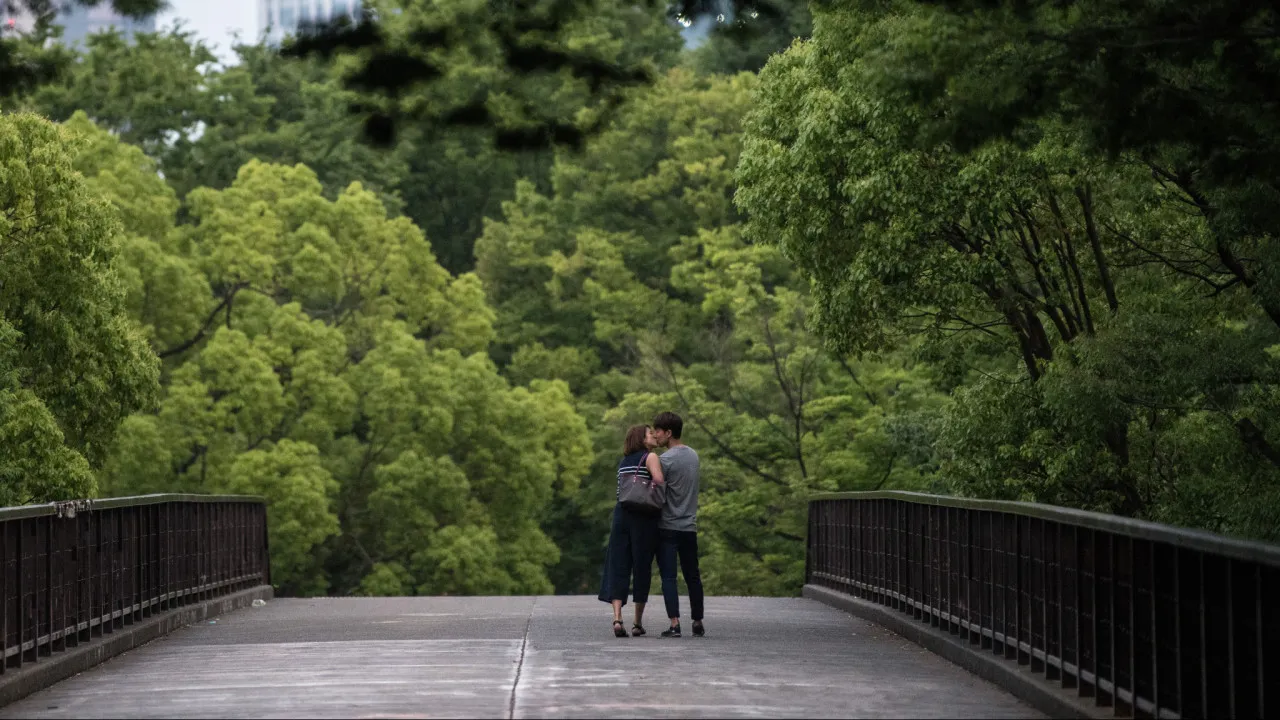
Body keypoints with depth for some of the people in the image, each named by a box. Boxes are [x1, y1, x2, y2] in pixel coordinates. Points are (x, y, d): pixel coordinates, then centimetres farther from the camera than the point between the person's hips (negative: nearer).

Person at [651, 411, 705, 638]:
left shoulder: (666, 459, -13)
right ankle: (698, 623, 18)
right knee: (692, 576, 13)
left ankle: (674, 623, -14)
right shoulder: (693, 455, 10)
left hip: (668, 527, -6)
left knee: (668, 577, -5)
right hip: (689, 526, 6)